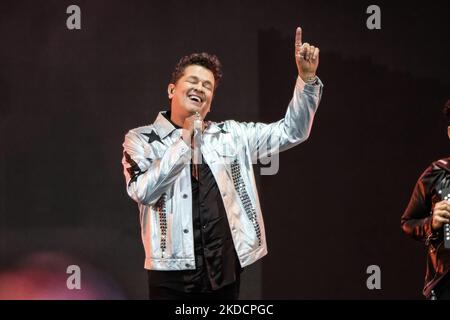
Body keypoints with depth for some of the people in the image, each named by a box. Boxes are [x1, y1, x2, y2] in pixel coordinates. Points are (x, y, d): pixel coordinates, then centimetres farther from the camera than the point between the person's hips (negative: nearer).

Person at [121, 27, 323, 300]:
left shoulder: (231, 135, 13)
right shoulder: (141, 139, 4)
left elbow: (291, 132, 12)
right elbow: (144, 192, -12)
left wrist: (307, 78, -1)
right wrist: (185, 140, -9)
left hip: (225, 272, 3)